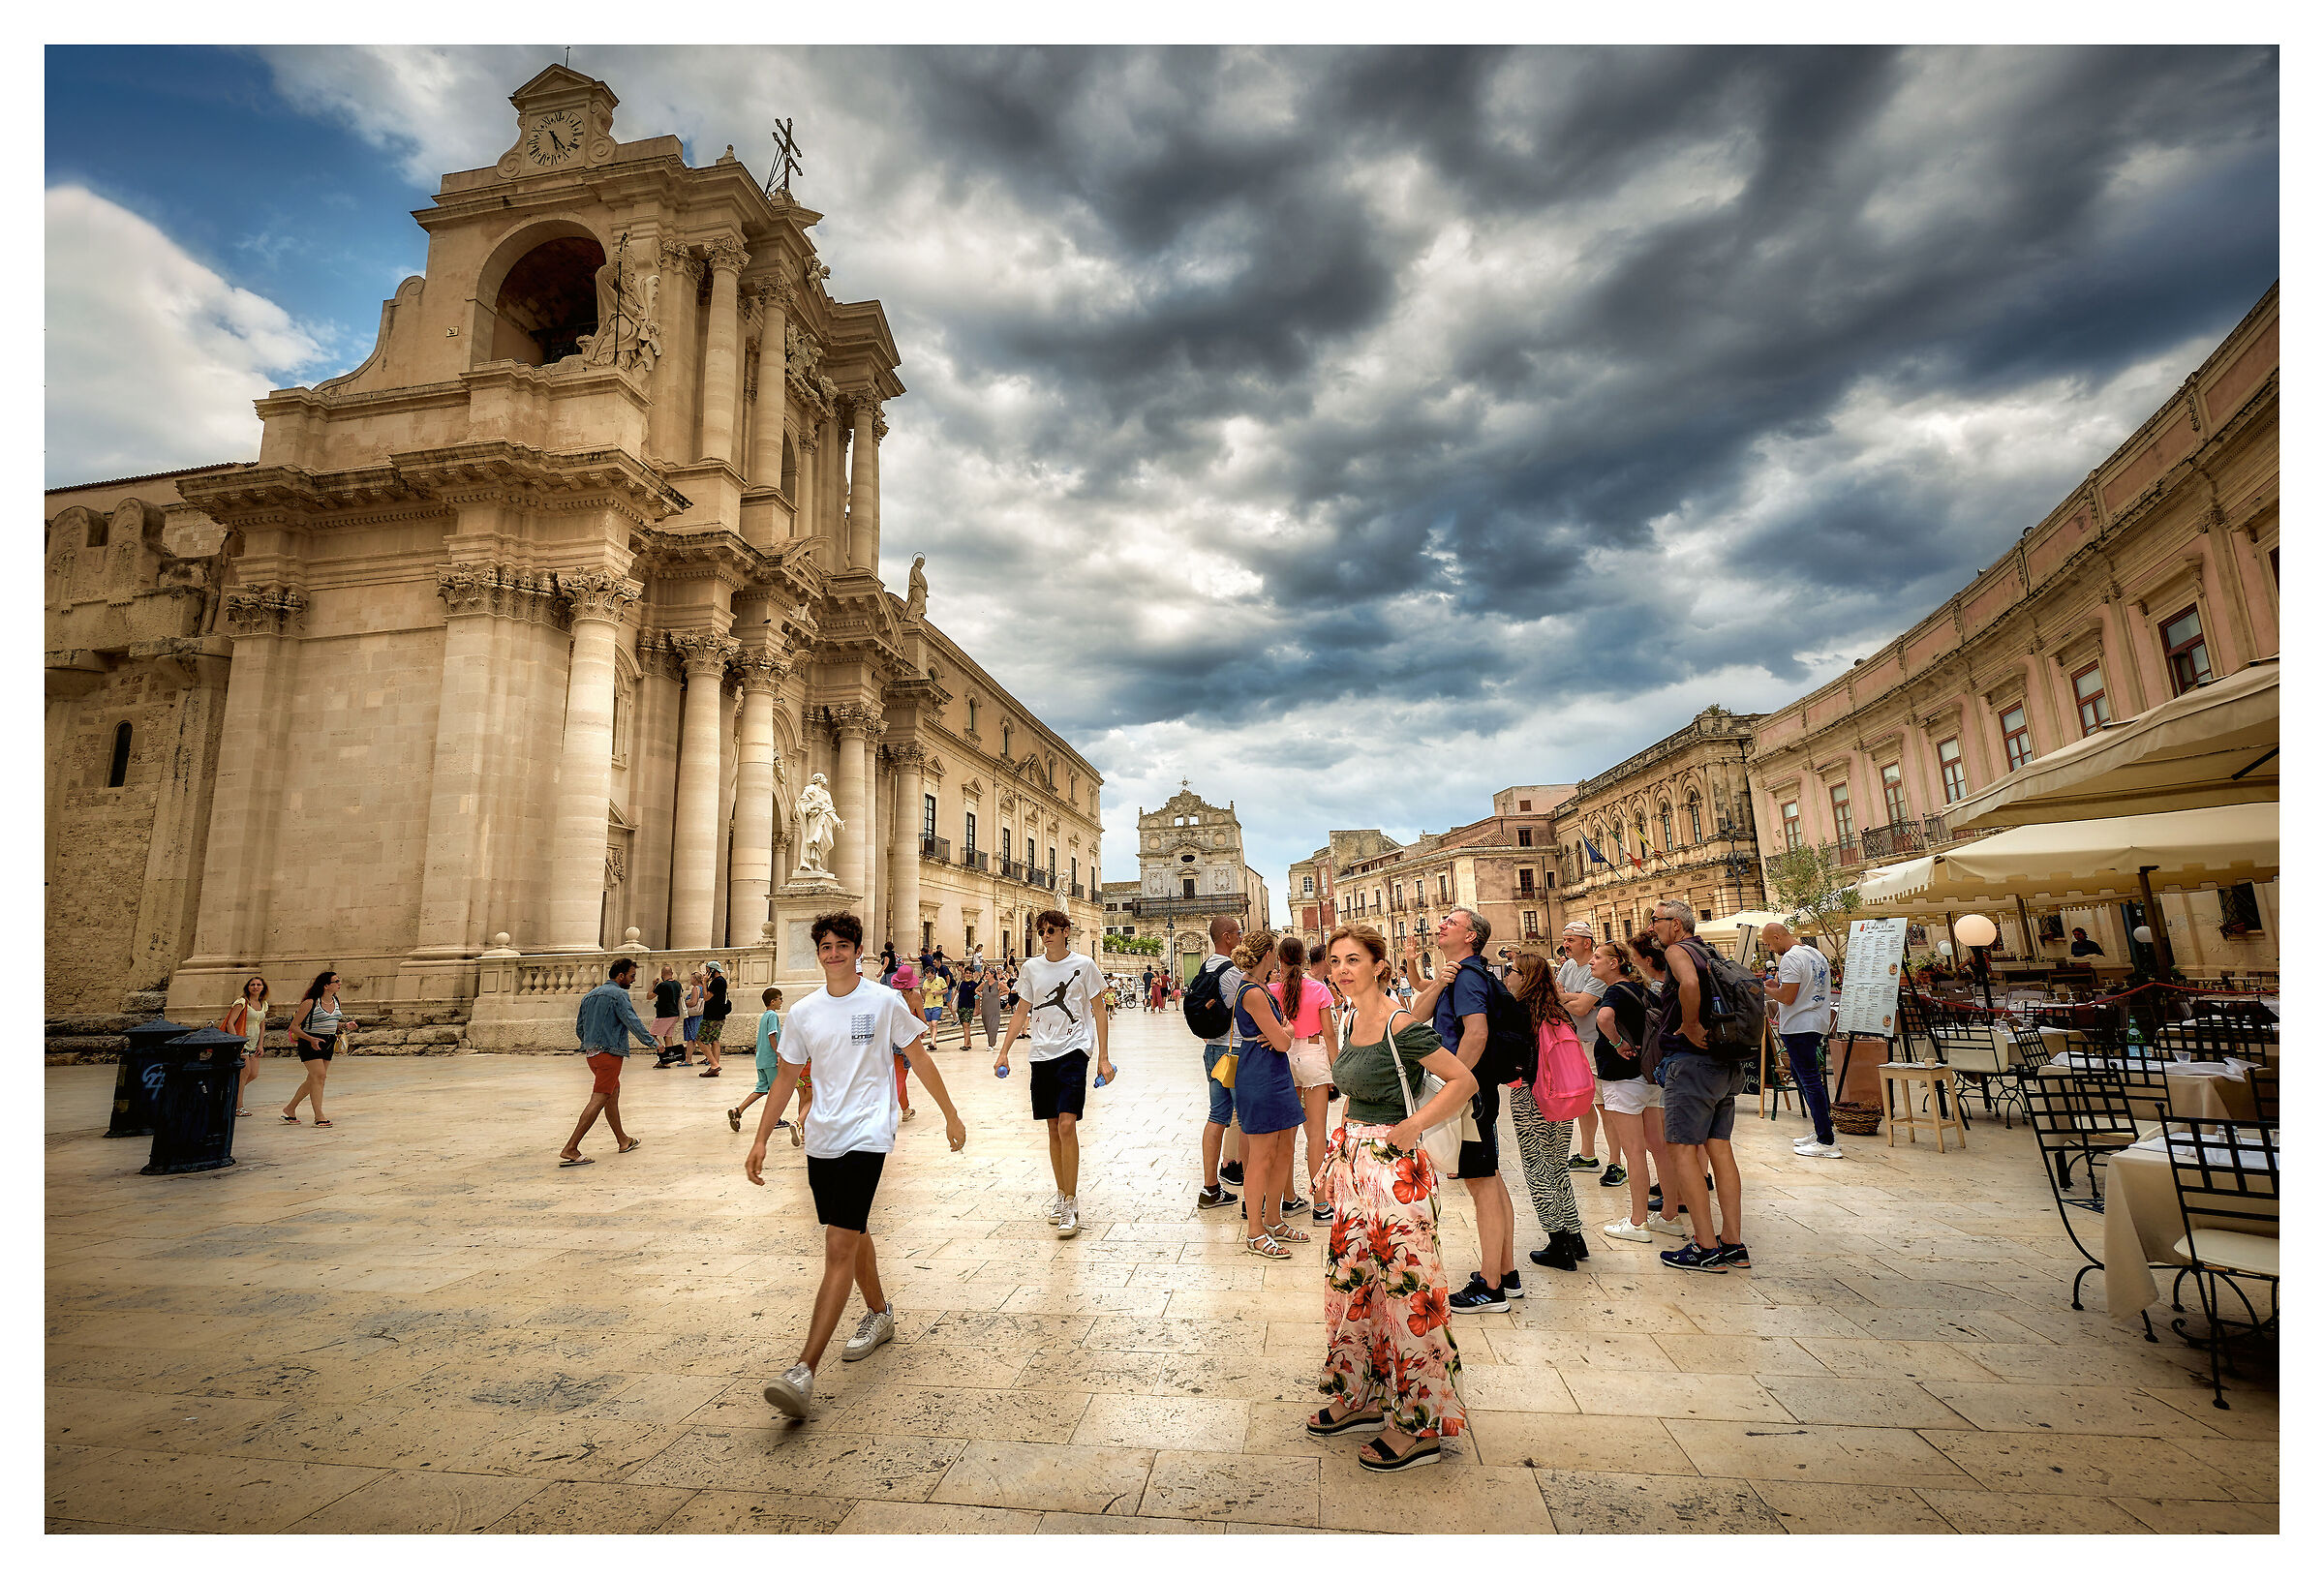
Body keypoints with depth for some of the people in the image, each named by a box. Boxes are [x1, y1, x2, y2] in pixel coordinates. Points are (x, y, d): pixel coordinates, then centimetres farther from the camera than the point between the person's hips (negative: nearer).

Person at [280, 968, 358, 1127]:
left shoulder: (336, 1000, 8)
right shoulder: (310, 1003, -14)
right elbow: (294, 1026, -11)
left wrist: (345, 1025, 1)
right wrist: (311, 1039, -23)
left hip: (328, 1043, 7)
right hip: (309, 1043, -7)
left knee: (313, 1080, 12)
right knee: (319, 1076, -14)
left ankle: (290, 1109, 30)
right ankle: (318, 1117, -12)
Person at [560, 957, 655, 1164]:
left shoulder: (590, 995, 16)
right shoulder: (619, 994, -10)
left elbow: (579, 1028, 19)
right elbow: (632, 1021, -16)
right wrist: (652, 1042, -8)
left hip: (591, 1052, 10)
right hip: (610, 1052, -10)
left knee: (613, 1093, 19)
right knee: (598, 1099, -9)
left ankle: (623, 1140, 29)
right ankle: (569, 1150, -13)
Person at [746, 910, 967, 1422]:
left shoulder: (885, 1002, -6)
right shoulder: (803, 1013, 5)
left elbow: (920, 1058, 3)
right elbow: (785, 1076, 14)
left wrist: (951, 1115, 5)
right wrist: (761, 1140, 10)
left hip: (867, 1135, -5)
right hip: (821, 1139, 5)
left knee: (838, 1247, -12)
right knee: (853, 1235, 19)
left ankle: (804, 1371, -10)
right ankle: (880, 1314, 42)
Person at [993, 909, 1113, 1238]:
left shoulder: (1083, 965, -3)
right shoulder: (1031, 967, 7)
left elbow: (1099, 1010, 1)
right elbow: (1021, 1012, 14)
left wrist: (1103, 1058, -3)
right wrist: (1003, 1052, 8)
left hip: (1074, 1050, -4)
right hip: (1042, 1053, 4)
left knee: (1067, 1125, -13)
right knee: (1053, 1128, 10)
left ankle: (1071, 1206, -5)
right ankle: (1061, 1195, 25)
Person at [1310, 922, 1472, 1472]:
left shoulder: (1400, 1025, -18)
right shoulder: (1352, 1019, 7)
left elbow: (1465, 1082, -20)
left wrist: (1410, 1128, -17)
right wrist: (1335, 1160, 16)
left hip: (1394, 1168, -9)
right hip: (1353, 1163, 9)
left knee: (1406, 1288, 2)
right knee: (1350, 1280, 16)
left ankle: (1421, 1425, 18)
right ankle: (1360, 1396, 34)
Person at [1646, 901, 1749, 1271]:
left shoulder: (1677, 950, -9)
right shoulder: (1708, 953, 18)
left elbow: (1690, 984, -30)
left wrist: (1690, 1027, -18)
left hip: (1692, 1060, -9)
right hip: (1726, 1065, 9)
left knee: (1682, 1149, -2)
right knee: (1719, 1147, 11)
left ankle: (1706, 1249, 0)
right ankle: (1733, 1245, 15)